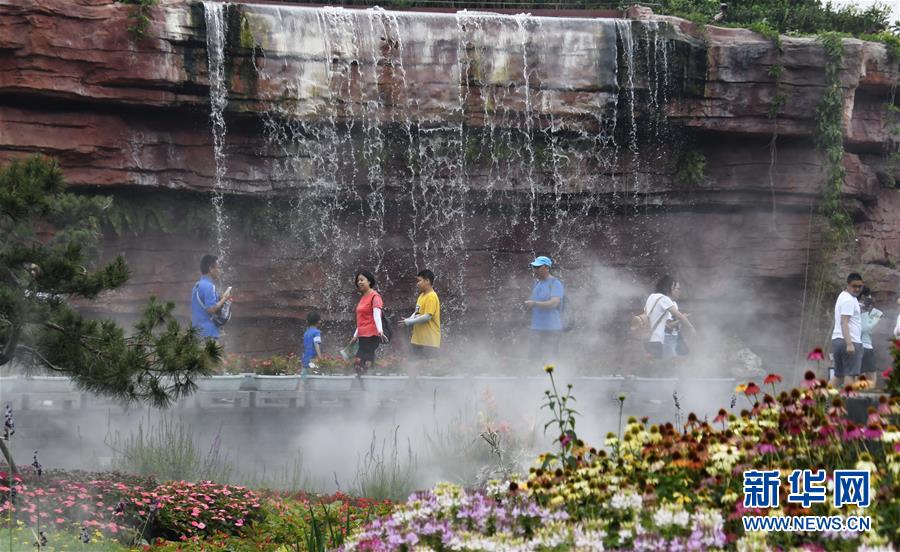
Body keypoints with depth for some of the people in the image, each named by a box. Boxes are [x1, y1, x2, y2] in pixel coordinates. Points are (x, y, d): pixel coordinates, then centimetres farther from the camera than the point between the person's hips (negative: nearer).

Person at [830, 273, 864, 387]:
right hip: (851, 341, -10)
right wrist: (849, 344, -25)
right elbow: (844, 322, -19)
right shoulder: (849, 300, -10)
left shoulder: (844, 296, 21)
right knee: (850, 374, -9)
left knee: (838, 375, 12)